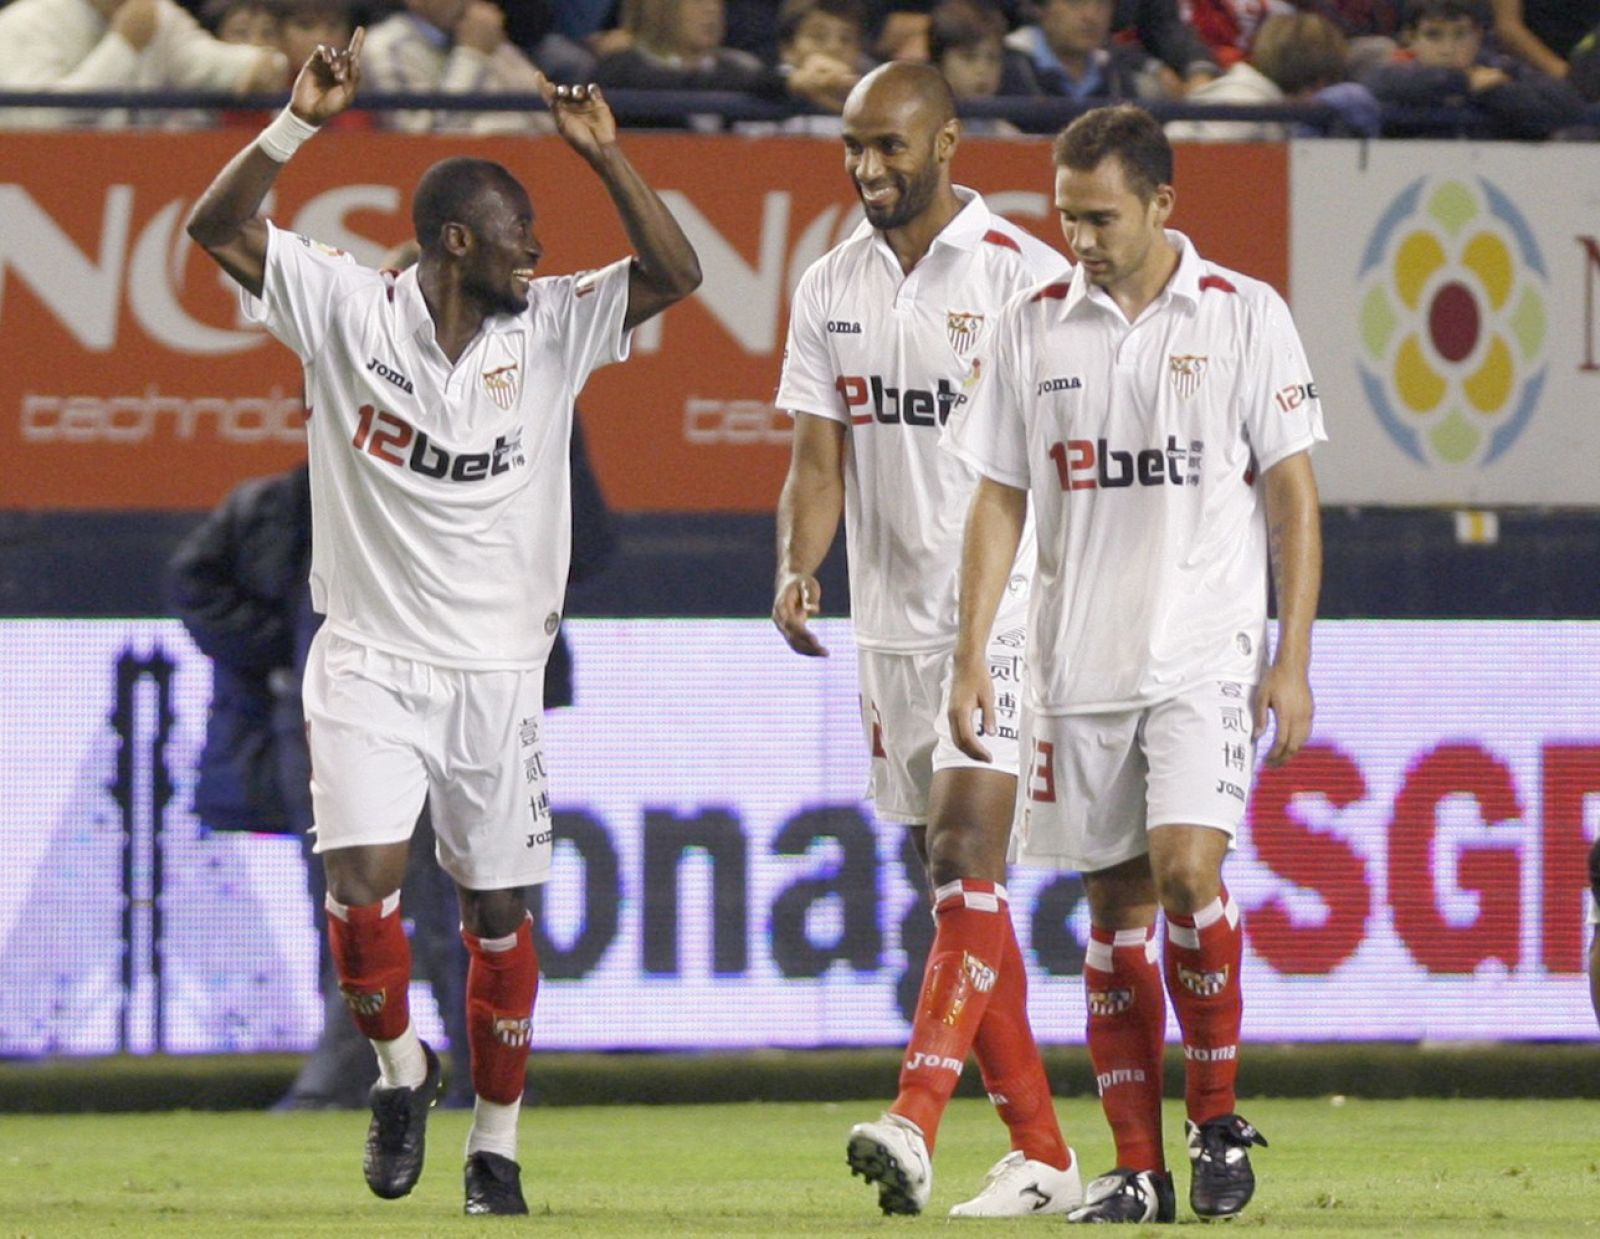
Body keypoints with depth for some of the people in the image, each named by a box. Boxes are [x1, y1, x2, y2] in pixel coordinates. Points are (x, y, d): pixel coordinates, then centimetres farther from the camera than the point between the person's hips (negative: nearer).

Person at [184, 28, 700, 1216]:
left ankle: (496, 1141, 19)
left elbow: (675, 274, -6)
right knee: (363, 881, -17)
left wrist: (606, 151, -14)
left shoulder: (552, 328, 1)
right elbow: (218, 226, -10)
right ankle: (400, 1066, 10)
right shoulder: (349, 311, -5)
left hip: (496, 671, 2)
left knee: (499, 914, 5)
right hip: (370, 661, -2)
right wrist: (302, 120, -22)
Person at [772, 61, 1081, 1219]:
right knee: (959, 894, 7)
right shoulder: (831, 290, 10)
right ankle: (1040, 1153, 13)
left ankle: (914, 1123, -28)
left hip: (1009, 607, -6)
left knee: (966, 854, -18)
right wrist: (797, 568, -9)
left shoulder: (1027, 277, -6)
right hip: (896, 621, 6)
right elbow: (819, 460, 10)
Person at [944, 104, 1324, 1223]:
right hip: (1078, 664, 3)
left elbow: (1293, 495, 1)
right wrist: (972, 656, 3)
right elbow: (1000, 500, 10)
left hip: (1206, 655, -3)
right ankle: (1138, 1168, 7)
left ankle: (1219, 1117, -1)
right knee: (1117, 905, 3)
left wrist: (1294, 657, -5)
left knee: (1187, 869, -18)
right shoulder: (1034, 326, 6)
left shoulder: (1244, 315, -1)